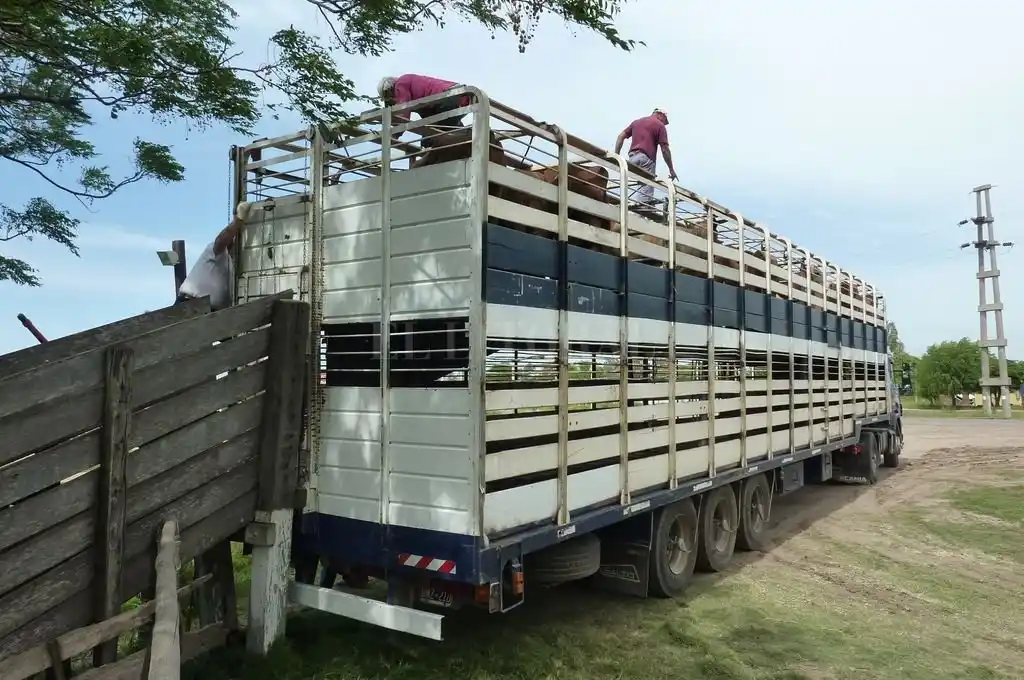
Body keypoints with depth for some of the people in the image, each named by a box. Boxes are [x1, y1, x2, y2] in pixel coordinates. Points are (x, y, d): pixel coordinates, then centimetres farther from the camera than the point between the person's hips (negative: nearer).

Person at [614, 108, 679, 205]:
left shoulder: (636, 121, 25)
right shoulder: (660, 125, 6)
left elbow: (621, 136, 17)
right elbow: (665, 149, 1)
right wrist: (671, 169, 5)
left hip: (632, 157, 6)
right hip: (646, 158, -6)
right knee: (647, 186, -9)